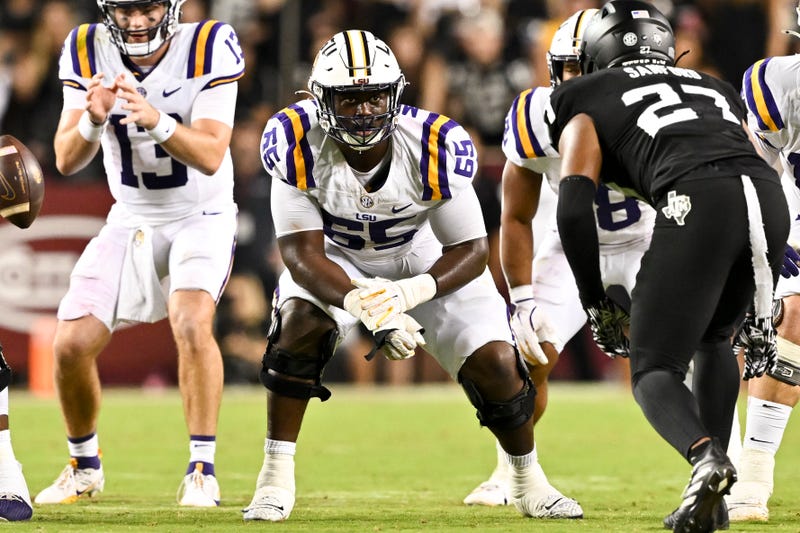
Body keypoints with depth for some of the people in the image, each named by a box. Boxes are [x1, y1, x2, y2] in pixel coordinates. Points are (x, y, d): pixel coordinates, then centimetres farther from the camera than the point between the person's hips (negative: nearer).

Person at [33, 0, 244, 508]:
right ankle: (85, 465, 19)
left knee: (191, 324, -29)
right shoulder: (88, 52, -9)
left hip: (202, 215, -3)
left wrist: (156, 122, -42)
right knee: (73, 345, -7)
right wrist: (92, 120, -32)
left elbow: (211, 156, -24)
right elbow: (67, 162, -10)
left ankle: (202, 470, -18)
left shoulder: (208, 47, -18)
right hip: (132, 220, 3)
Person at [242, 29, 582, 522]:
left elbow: (470, 251, -24)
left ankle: (529, 481, 15)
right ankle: (276, 479, -17)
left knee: (495, 363, -11)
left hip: (422, 261, 0)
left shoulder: (436, 147, -31)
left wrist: (409, 294, -43)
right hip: (335, 258, 0)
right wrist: (369, 309, -46)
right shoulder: (299, 144, -31)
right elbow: (302, 254, -30)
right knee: (300, 326, -28)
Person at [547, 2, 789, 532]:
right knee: (714, 339, 28)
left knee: (654, 370, 5)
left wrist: (596, 303, 21)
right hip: (769, 198, 5)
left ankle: (706, 457, -26)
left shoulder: (587, 100, 24)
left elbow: (574, 209, 10)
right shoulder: (717, 89, 37)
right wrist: (761, 307, 33)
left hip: (697, 201, -4)